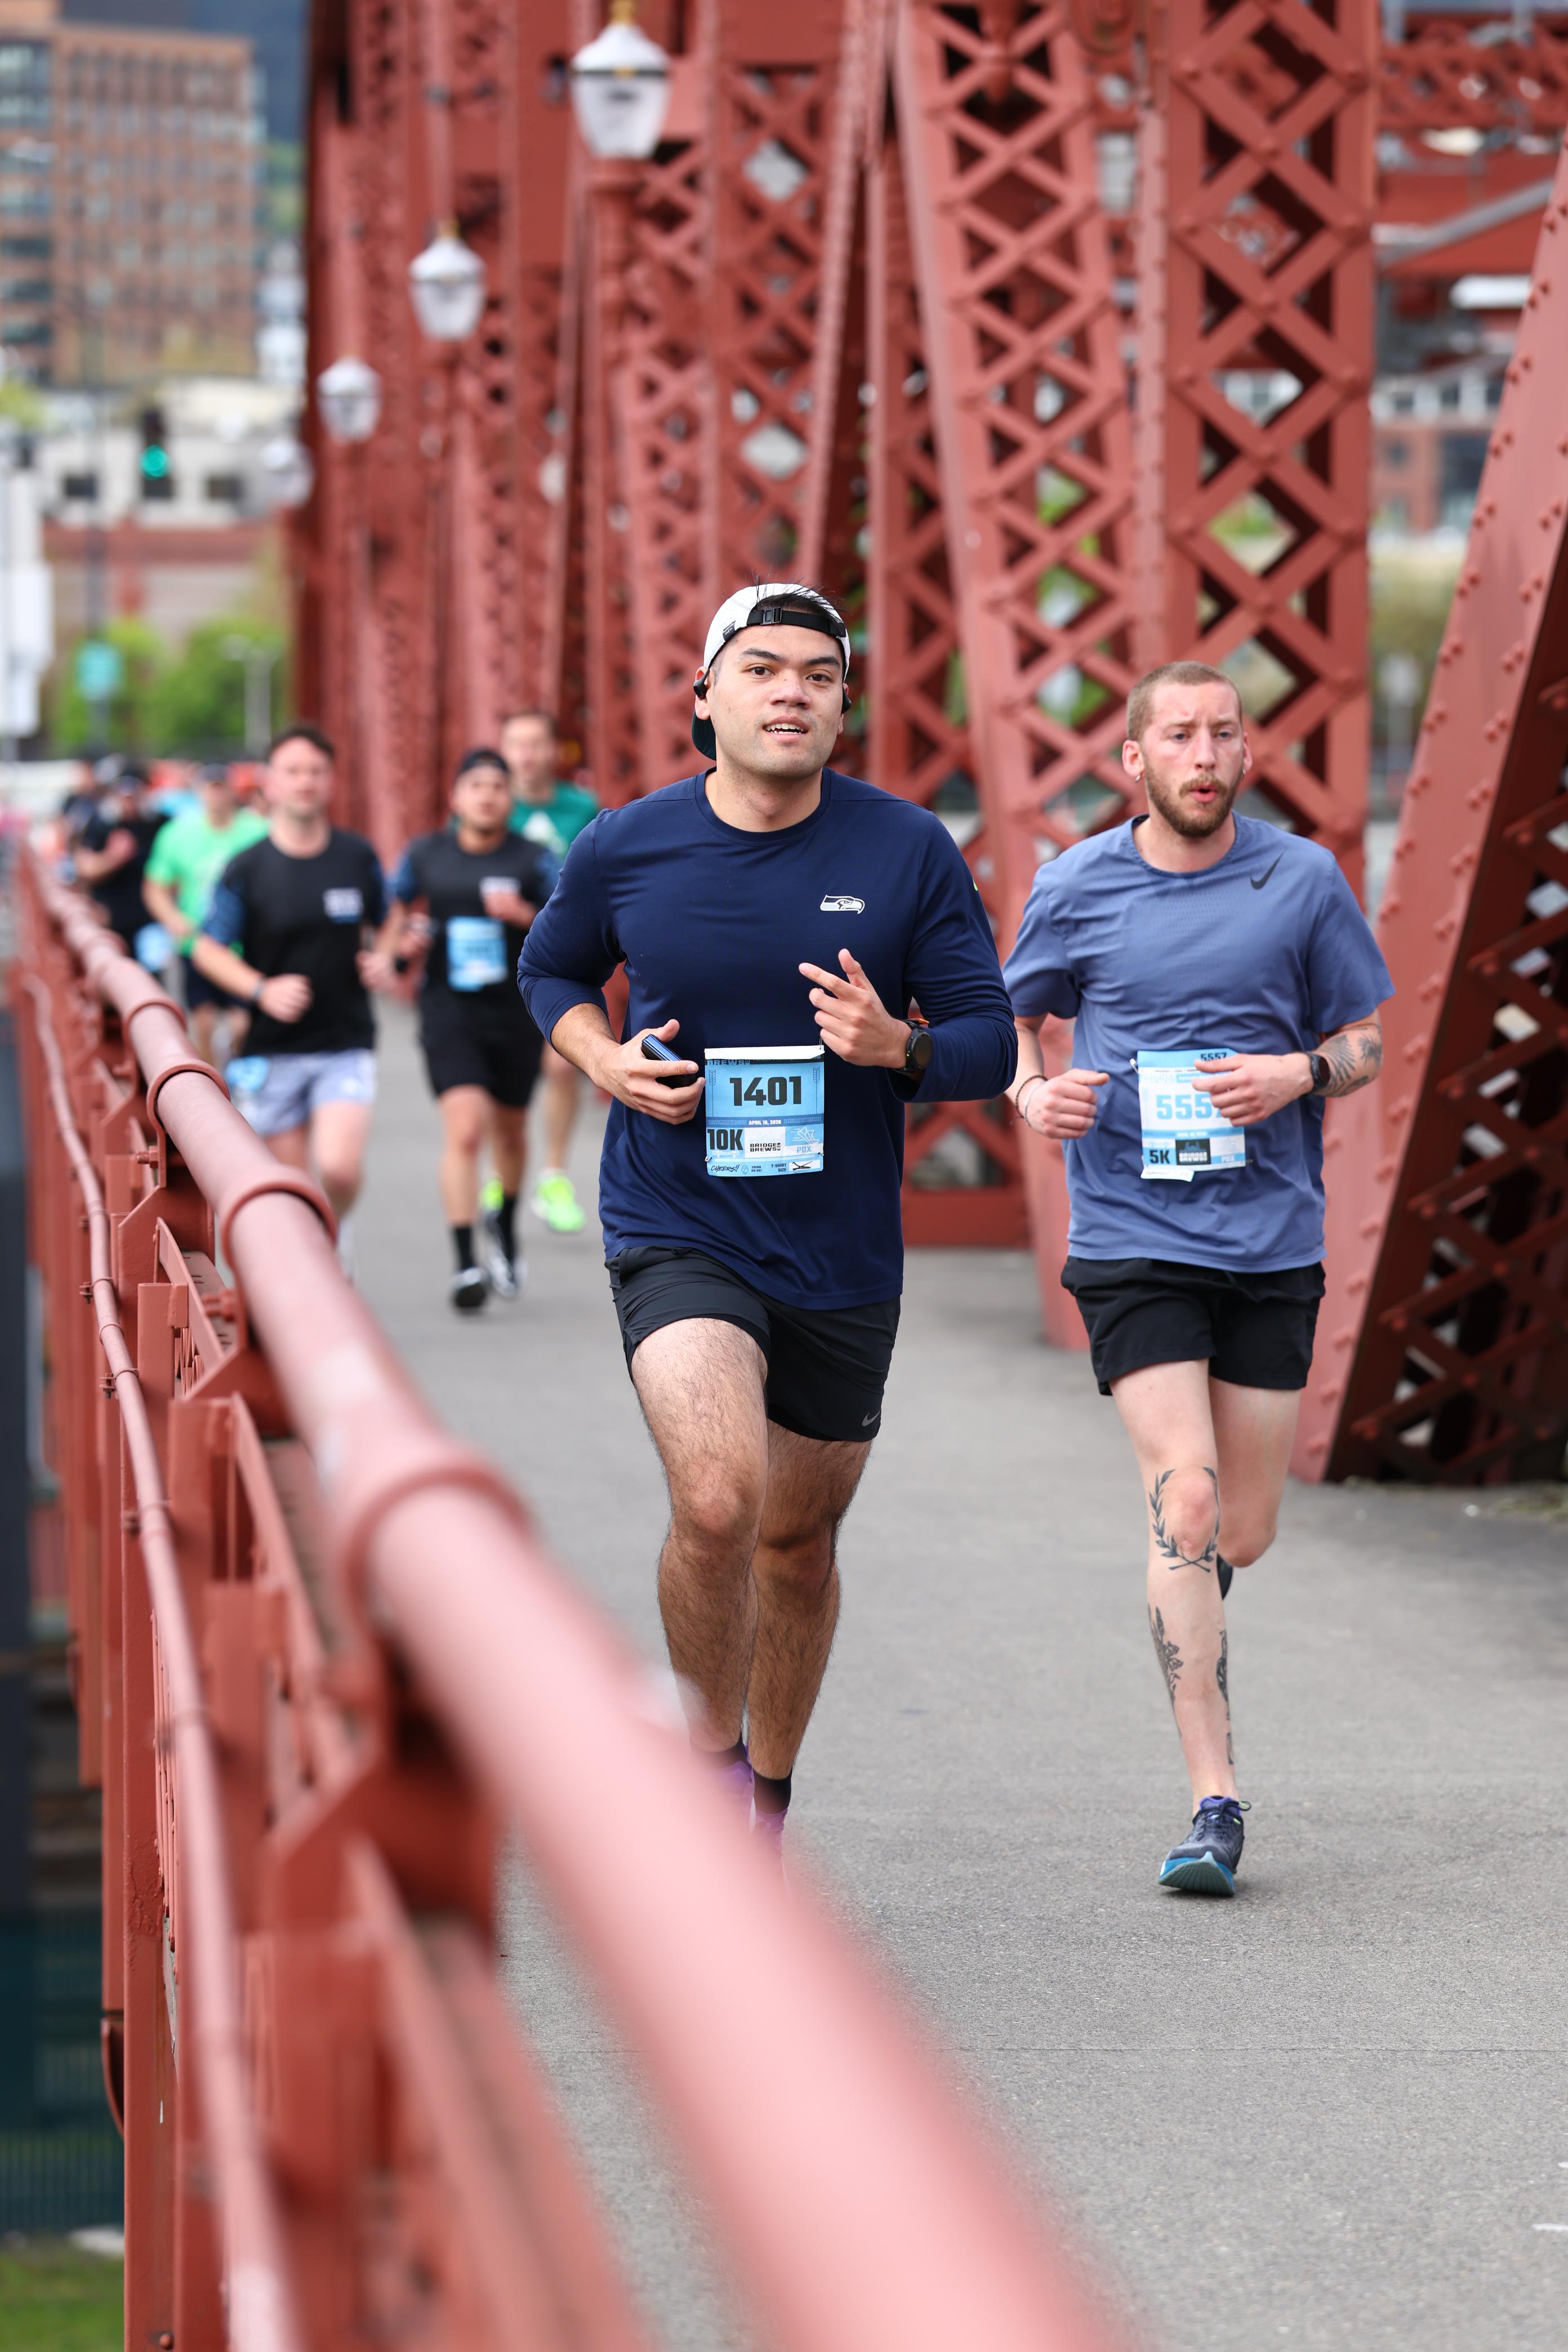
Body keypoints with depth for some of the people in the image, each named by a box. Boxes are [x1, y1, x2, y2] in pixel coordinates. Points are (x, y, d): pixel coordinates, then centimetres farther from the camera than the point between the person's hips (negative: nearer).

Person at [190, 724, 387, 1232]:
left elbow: (386, 923, 19)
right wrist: (262, 989, -16)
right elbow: (207, 949, 0)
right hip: (272, 1051, 0)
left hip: (346, 1043, 0)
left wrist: (381, 959, -3)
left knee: (339, 1168, -17)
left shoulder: (358, 857, 2)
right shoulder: (247, 870, -5)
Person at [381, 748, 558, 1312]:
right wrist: (396, 946, -1)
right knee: (464, 1127, -18)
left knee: (509, 1132, 17)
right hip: (449, 1007, -1)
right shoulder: (425, 855, 3)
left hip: (516, 1010, 1)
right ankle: (466, 1264, -19)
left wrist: (527, 916, -22)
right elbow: (398, 910, 20)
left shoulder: (533, 860, -2)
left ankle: (506, 1224, 47)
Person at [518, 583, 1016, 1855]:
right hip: (677, 1234, -2)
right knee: (716, 1500, -24)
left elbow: (990, 1042, -1)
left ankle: (768, 1800, 37)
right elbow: (553, 970, 17)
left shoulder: (910, 850, -5)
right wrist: (606, 1059, -4)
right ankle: (711, 1745, 1)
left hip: (845, 1257, 2)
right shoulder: (627, 847, -4)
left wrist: (899, 1044, -23)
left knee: (798, 1541, 14)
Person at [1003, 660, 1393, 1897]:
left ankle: (1189, 1593, 46)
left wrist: (1299, 1073, -12)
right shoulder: (1075, 889, 1)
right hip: (1131, 1239, -2)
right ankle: (1214, 1803, -13)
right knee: (1186, 1499, -16)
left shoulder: (1303, 879, 2)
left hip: (1272, 1241, 2)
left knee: (1244, 1533, 7)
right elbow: (1010, 1021, 14)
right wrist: (1034, 1090, -8)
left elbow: (1365, 1042, 9)